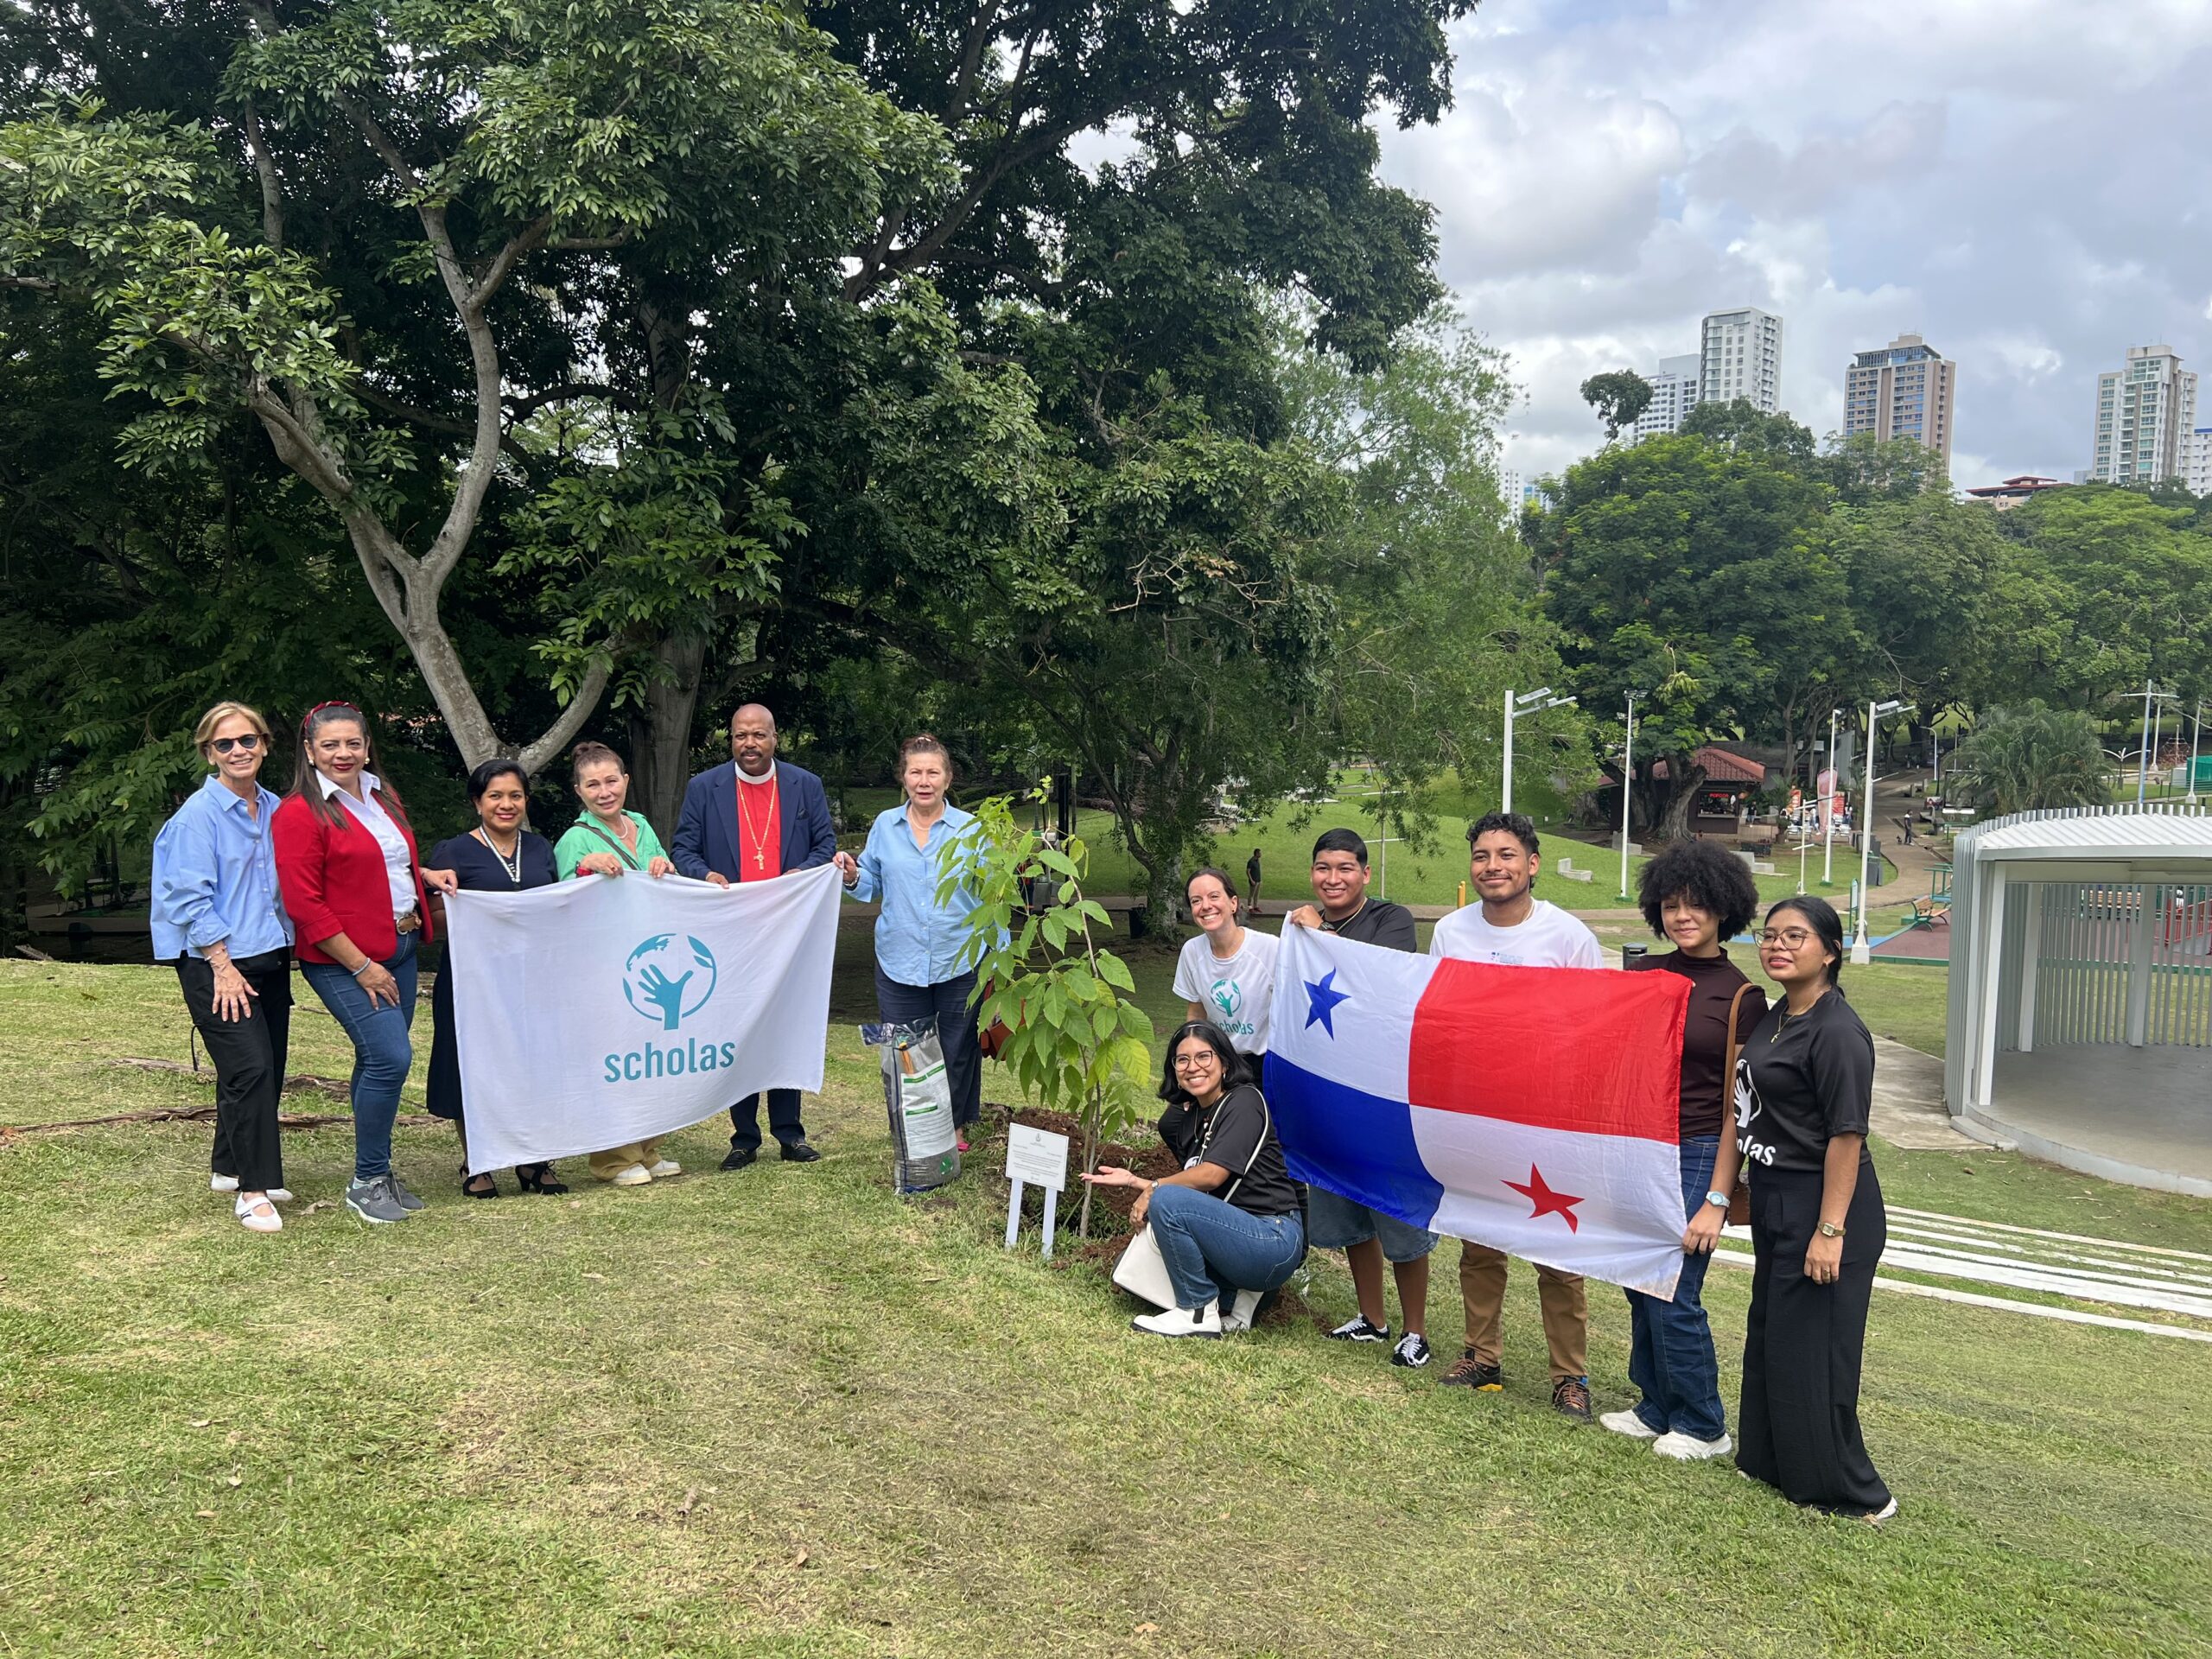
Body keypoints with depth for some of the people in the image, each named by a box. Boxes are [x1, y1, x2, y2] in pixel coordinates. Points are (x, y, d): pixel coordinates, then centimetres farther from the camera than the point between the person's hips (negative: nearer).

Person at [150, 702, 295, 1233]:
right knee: (250, 1069, -13)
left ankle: (229, 1167, 28)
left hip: (270, 957, 7)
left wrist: (286, 943, 14)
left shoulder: (275, 810, 10)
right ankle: (252, 1190, -5)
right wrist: (224, 967, -15)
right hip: (216, 963, -7)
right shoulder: (199, 814, -9)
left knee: (269, 1069, 10)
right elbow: (192, 900, -12)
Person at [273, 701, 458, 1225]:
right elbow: (305, 904, -16)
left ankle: (379, 1174, 23)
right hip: (344, 960, -8)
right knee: (390, 1057, -15)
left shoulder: (382, 796, 12)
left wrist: (424, 874, 7)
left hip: (401, 948, 8)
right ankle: (366, 1182, 0)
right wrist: (361, 967, -16)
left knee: (378, 1062, 13)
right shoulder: (299, 814, -12)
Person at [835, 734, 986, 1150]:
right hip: (899, 962, 2)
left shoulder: (970, 828, -4)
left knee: (958, 1051, 12)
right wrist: (852, 876, -12)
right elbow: (873, 884, 9)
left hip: (959, 963, -2)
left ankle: (956, 1126, 31)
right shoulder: (885, 825, 3)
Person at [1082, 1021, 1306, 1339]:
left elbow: (1212, 1175, -19)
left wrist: (1153, 1189, -8)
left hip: (1276, 1239, -9)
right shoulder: (1190, 1116, 14)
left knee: (1167, 1201, -24)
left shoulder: (1244, 1101, -10)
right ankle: (1236, 1295, 10)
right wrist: (1134, 1180, 2)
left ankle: (1199, 1314, -10)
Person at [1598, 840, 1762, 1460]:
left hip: (1695, 1157, -5)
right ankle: (1656, 1409, 29)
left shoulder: (1740, 995, -8)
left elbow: (1739, 1107, -9)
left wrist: (1717, 1199, -12)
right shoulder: (1647, 973, 6)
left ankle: (1703, 1427, 16)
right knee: (1640, 1289, 12)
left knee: (1672, 1297, -3)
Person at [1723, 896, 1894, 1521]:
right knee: (1769, 1336, 19)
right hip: (1775, 1201, 10)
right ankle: (1769, 1461, 33)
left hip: (1822, 1205, -10)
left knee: (1810, 1351, -1)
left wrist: (1829, 1231, -24)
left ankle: (1852, 1492, 14)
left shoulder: (1838, 1031, -20)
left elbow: (1846, 1135, -22)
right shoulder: (1774, 1019, 9)